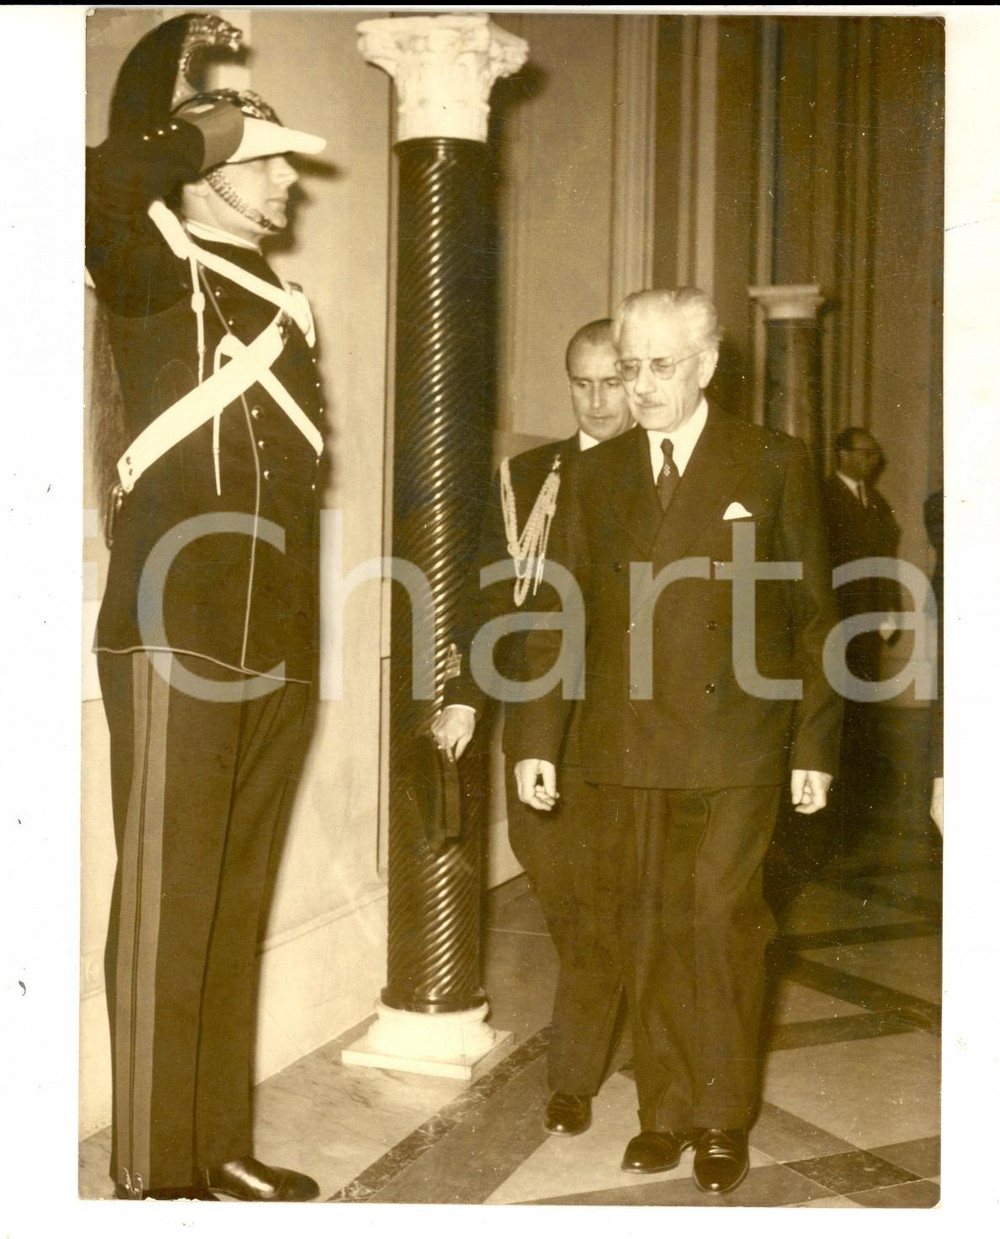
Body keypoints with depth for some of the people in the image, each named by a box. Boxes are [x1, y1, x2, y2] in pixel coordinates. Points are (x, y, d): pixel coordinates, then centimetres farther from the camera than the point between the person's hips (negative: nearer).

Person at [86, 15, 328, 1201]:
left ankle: (219, 1144, 22)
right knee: (164, 905, -4)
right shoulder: (154, 268, -2)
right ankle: (153, 1172, 6)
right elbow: (100, 188, -18)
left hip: (278, 644, 7)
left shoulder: (284, 304, 19)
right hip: (175, 637, -7)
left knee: (235, 903, 12)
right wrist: (193, 136, -8)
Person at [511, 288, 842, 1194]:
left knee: (723, 924, -1)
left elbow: (813, 616, 1)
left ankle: (724, 1120, 16)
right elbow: (559, 614, 10)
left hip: (735, 746, -3)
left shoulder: (774, 466, 1)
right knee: (651, 930, 8)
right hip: (630, 745, 3)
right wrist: (539, 739, 5)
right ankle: (665, 1110, 22)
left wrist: (815, 747, -2)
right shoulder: (596, 477, 9)